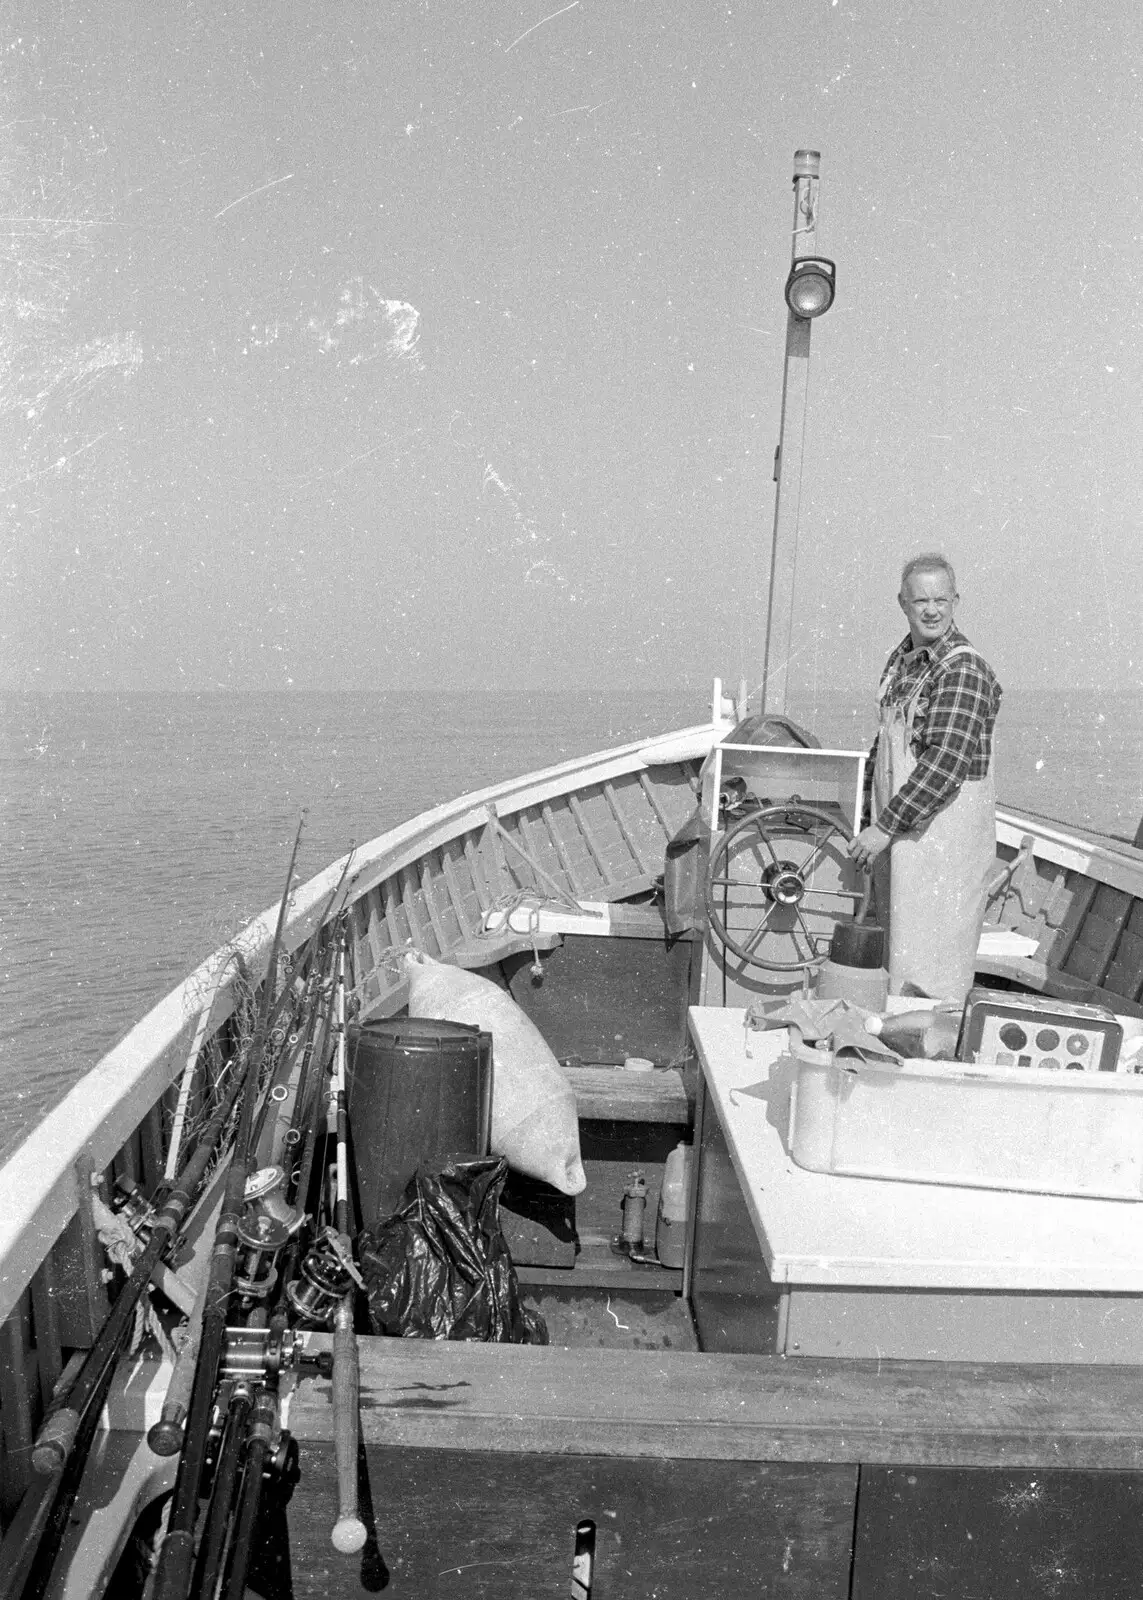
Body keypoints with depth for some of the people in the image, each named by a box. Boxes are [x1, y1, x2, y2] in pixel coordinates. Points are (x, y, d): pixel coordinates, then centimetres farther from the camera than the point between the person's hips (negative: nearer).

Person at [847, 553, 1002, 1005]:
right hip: (901, 826, 9)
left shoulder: (963, 670, -18)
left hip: (945, 828, -9)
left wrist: (885, 827, -24)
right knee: (897, 940, 15)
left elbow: (945, 764, -25)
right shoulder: (904, 656, 10)